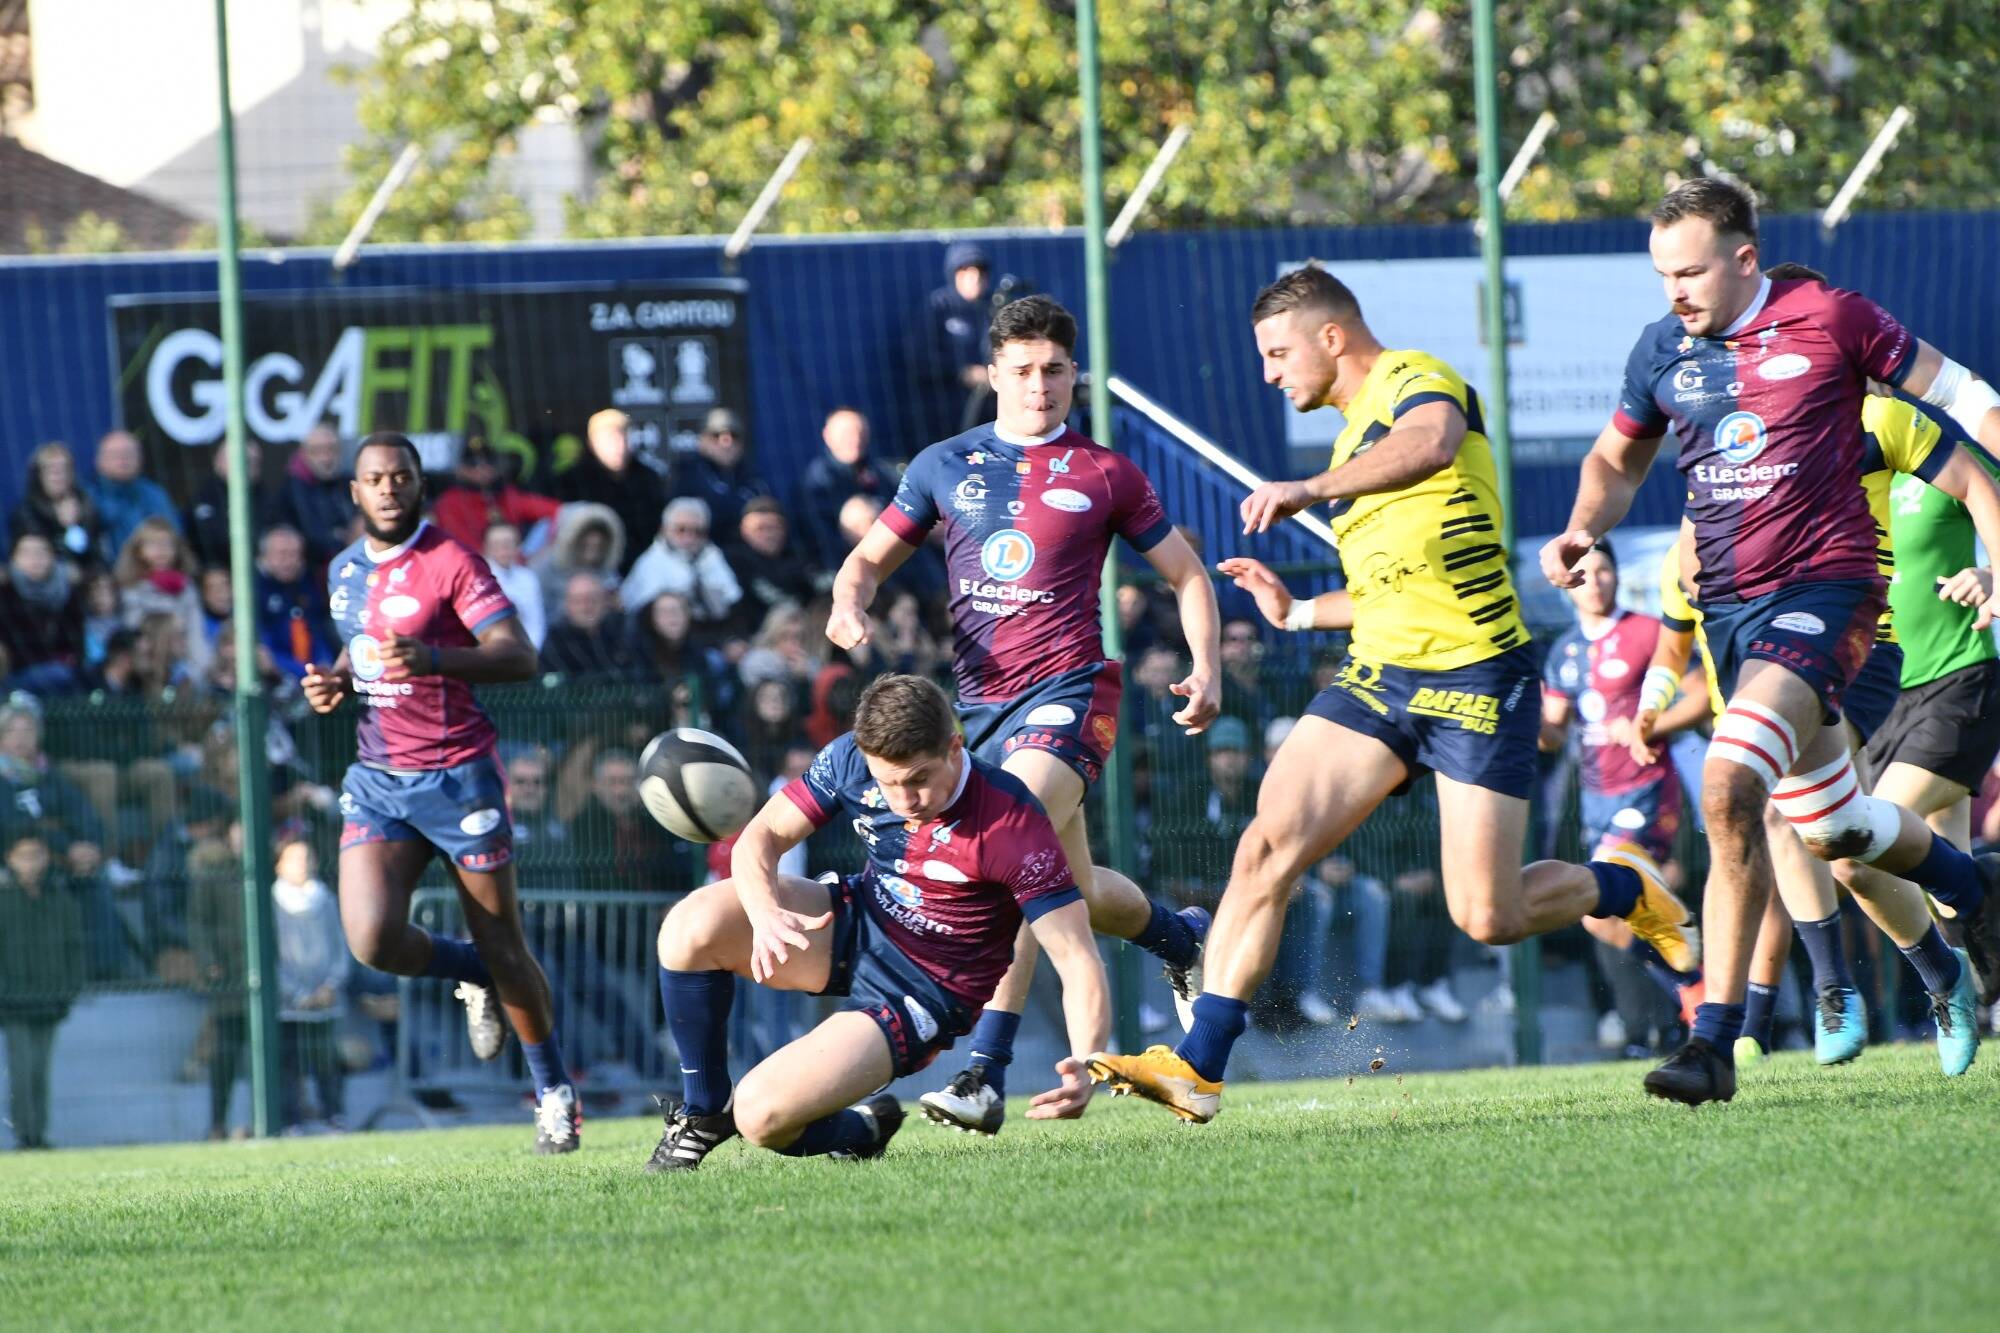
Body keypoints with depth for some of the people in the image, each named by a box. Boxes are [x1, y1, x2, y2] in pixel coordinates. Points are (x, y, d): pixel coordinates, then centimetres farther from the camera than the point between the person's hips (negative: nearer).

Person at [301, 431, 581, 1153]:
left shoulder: (451, 563, -9)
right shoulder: (343, 571, 11)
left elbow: (520, 656, -18)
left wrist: (433, 659, -33)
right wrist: (336, 681, 7)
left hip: (458, 774, -5)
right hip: (378, 779, 5)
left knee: (502, 947, 1)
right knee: (372, 939, -15)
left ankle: (554, 1092, 20)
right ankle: (472, 975, 17)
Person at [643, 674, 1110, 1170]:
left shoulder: (1012, 827, -29)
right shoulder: (851, 760, -15)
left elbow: (1077, 959, -28)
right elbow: (763, 835, -6)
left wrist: (1084, 1069, -46)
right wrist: (764, 913, -30)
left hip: (927, 994, -5)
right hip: (855, 926, 5)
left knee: (761, 1115, -23)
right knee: (692, 926, -22)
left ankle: (860, 1130, 13)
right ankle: (702, 1118, 0)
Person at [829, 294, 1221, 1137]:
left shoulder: (1105, 476, 4)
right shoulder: (945, 467, 11)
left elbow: (1186, 574, 12)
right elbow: (871, 557, 18)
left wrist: (1205, 669, -3)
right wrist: (849, 604, -6)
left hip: (1067, 693, -5)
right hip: (979, 703, 5)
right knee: (1079, 891, 9)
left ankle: (986, 1075, -26)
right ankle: (1183, 938, 41)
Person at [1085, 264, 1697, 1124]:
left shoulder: (1416, 381, -6)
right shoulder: (1356, 434, 21)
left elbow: (1433, 443, -34)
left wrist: (1310, 491, -42)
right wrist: (1298, 612, 20)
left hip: (1476, 680, -8)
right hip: (1376, 673, 8)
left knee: (1486, 917, -8)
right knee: (1268, 844, -13)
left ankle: (1623, 891, 23)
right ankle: (1199, 1067, -16)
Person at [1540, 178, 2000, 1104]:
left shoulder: (1830, 320, -8)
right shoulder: (1662, 352, 6)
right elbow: (1617, 459, 22)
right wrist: (1582, 531, 2)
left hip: (1824, 586, -6)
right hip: (1727, 604, 6)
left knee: (1729, 791, -25)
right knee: (1828, 827, 16)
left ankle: (1715, 1039, -23)